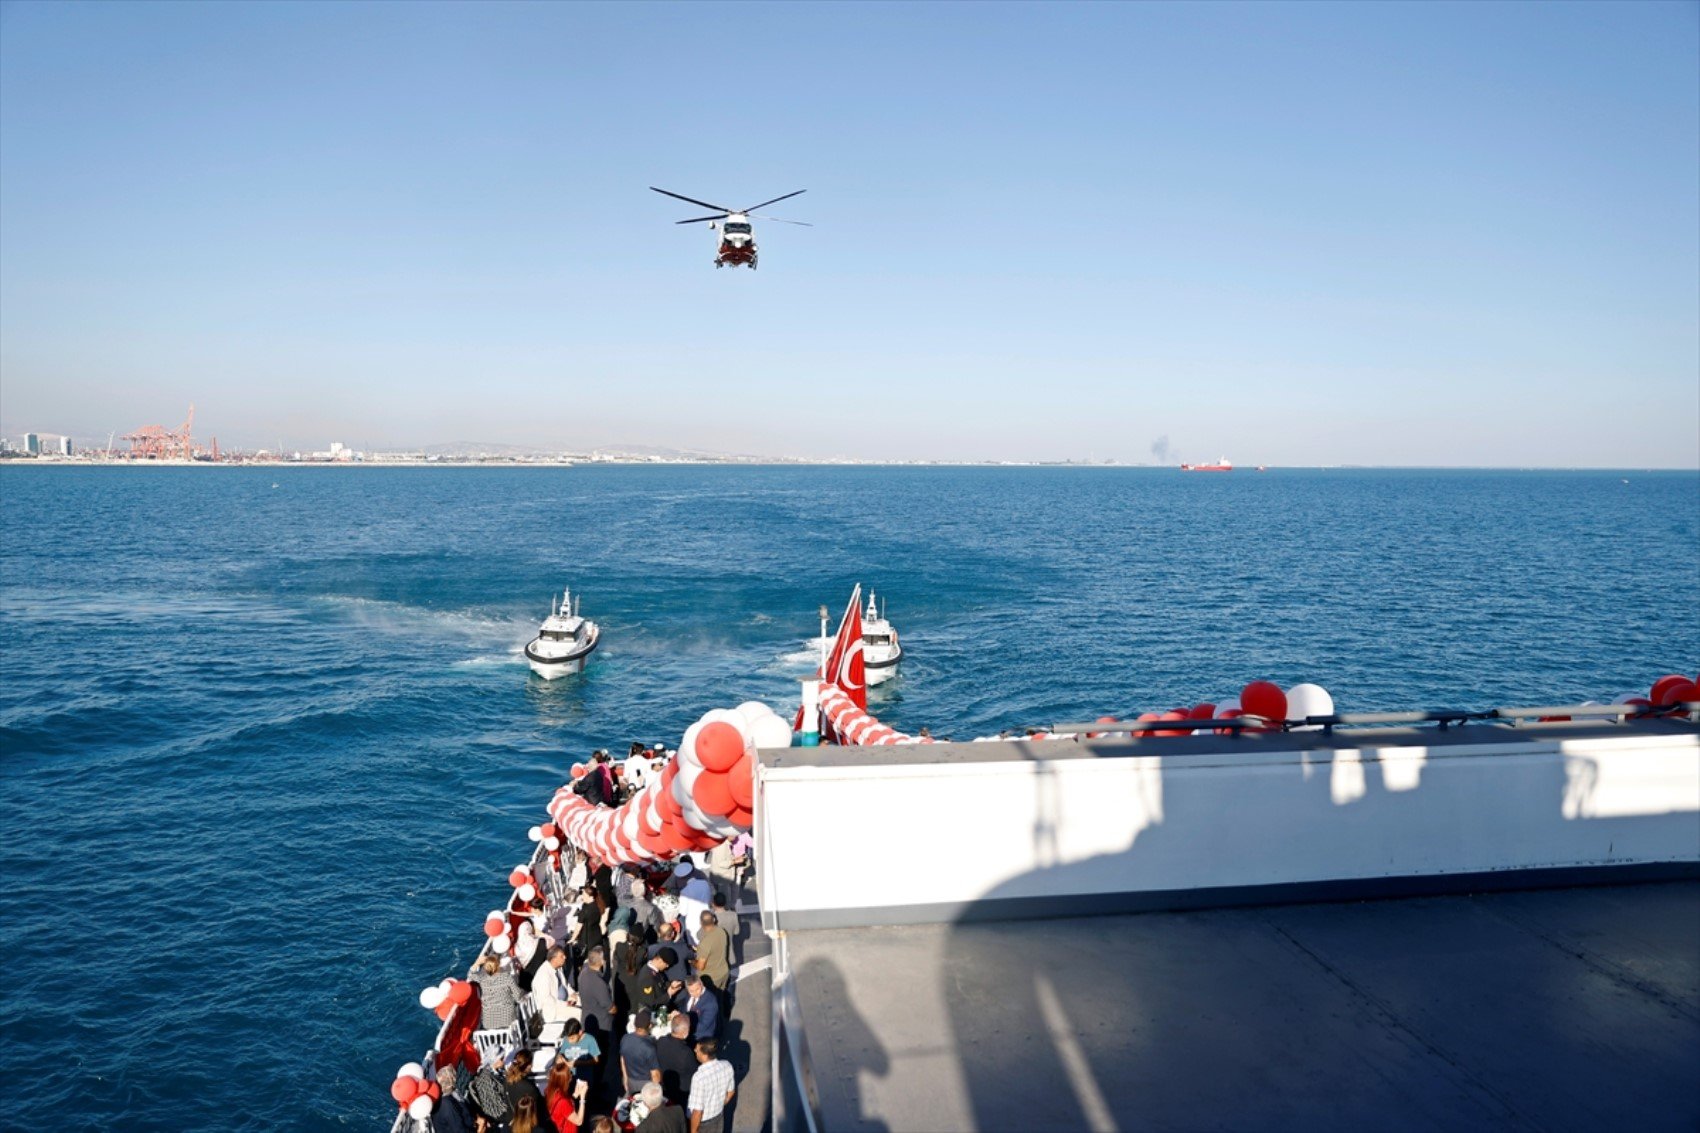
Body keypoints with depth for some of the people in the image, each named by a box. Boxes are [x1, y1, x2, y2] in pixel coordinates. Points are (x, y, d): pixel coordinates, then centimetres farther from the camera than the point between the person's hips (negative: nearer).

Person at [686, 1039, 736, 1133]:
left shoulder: (700, 1077, -36)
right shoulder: (727, 1066, -16)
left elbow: (697, 1111, -28)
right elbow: (730, 1091, 2)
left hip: (703, 1123, -5)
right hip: (719, 1118, 5)